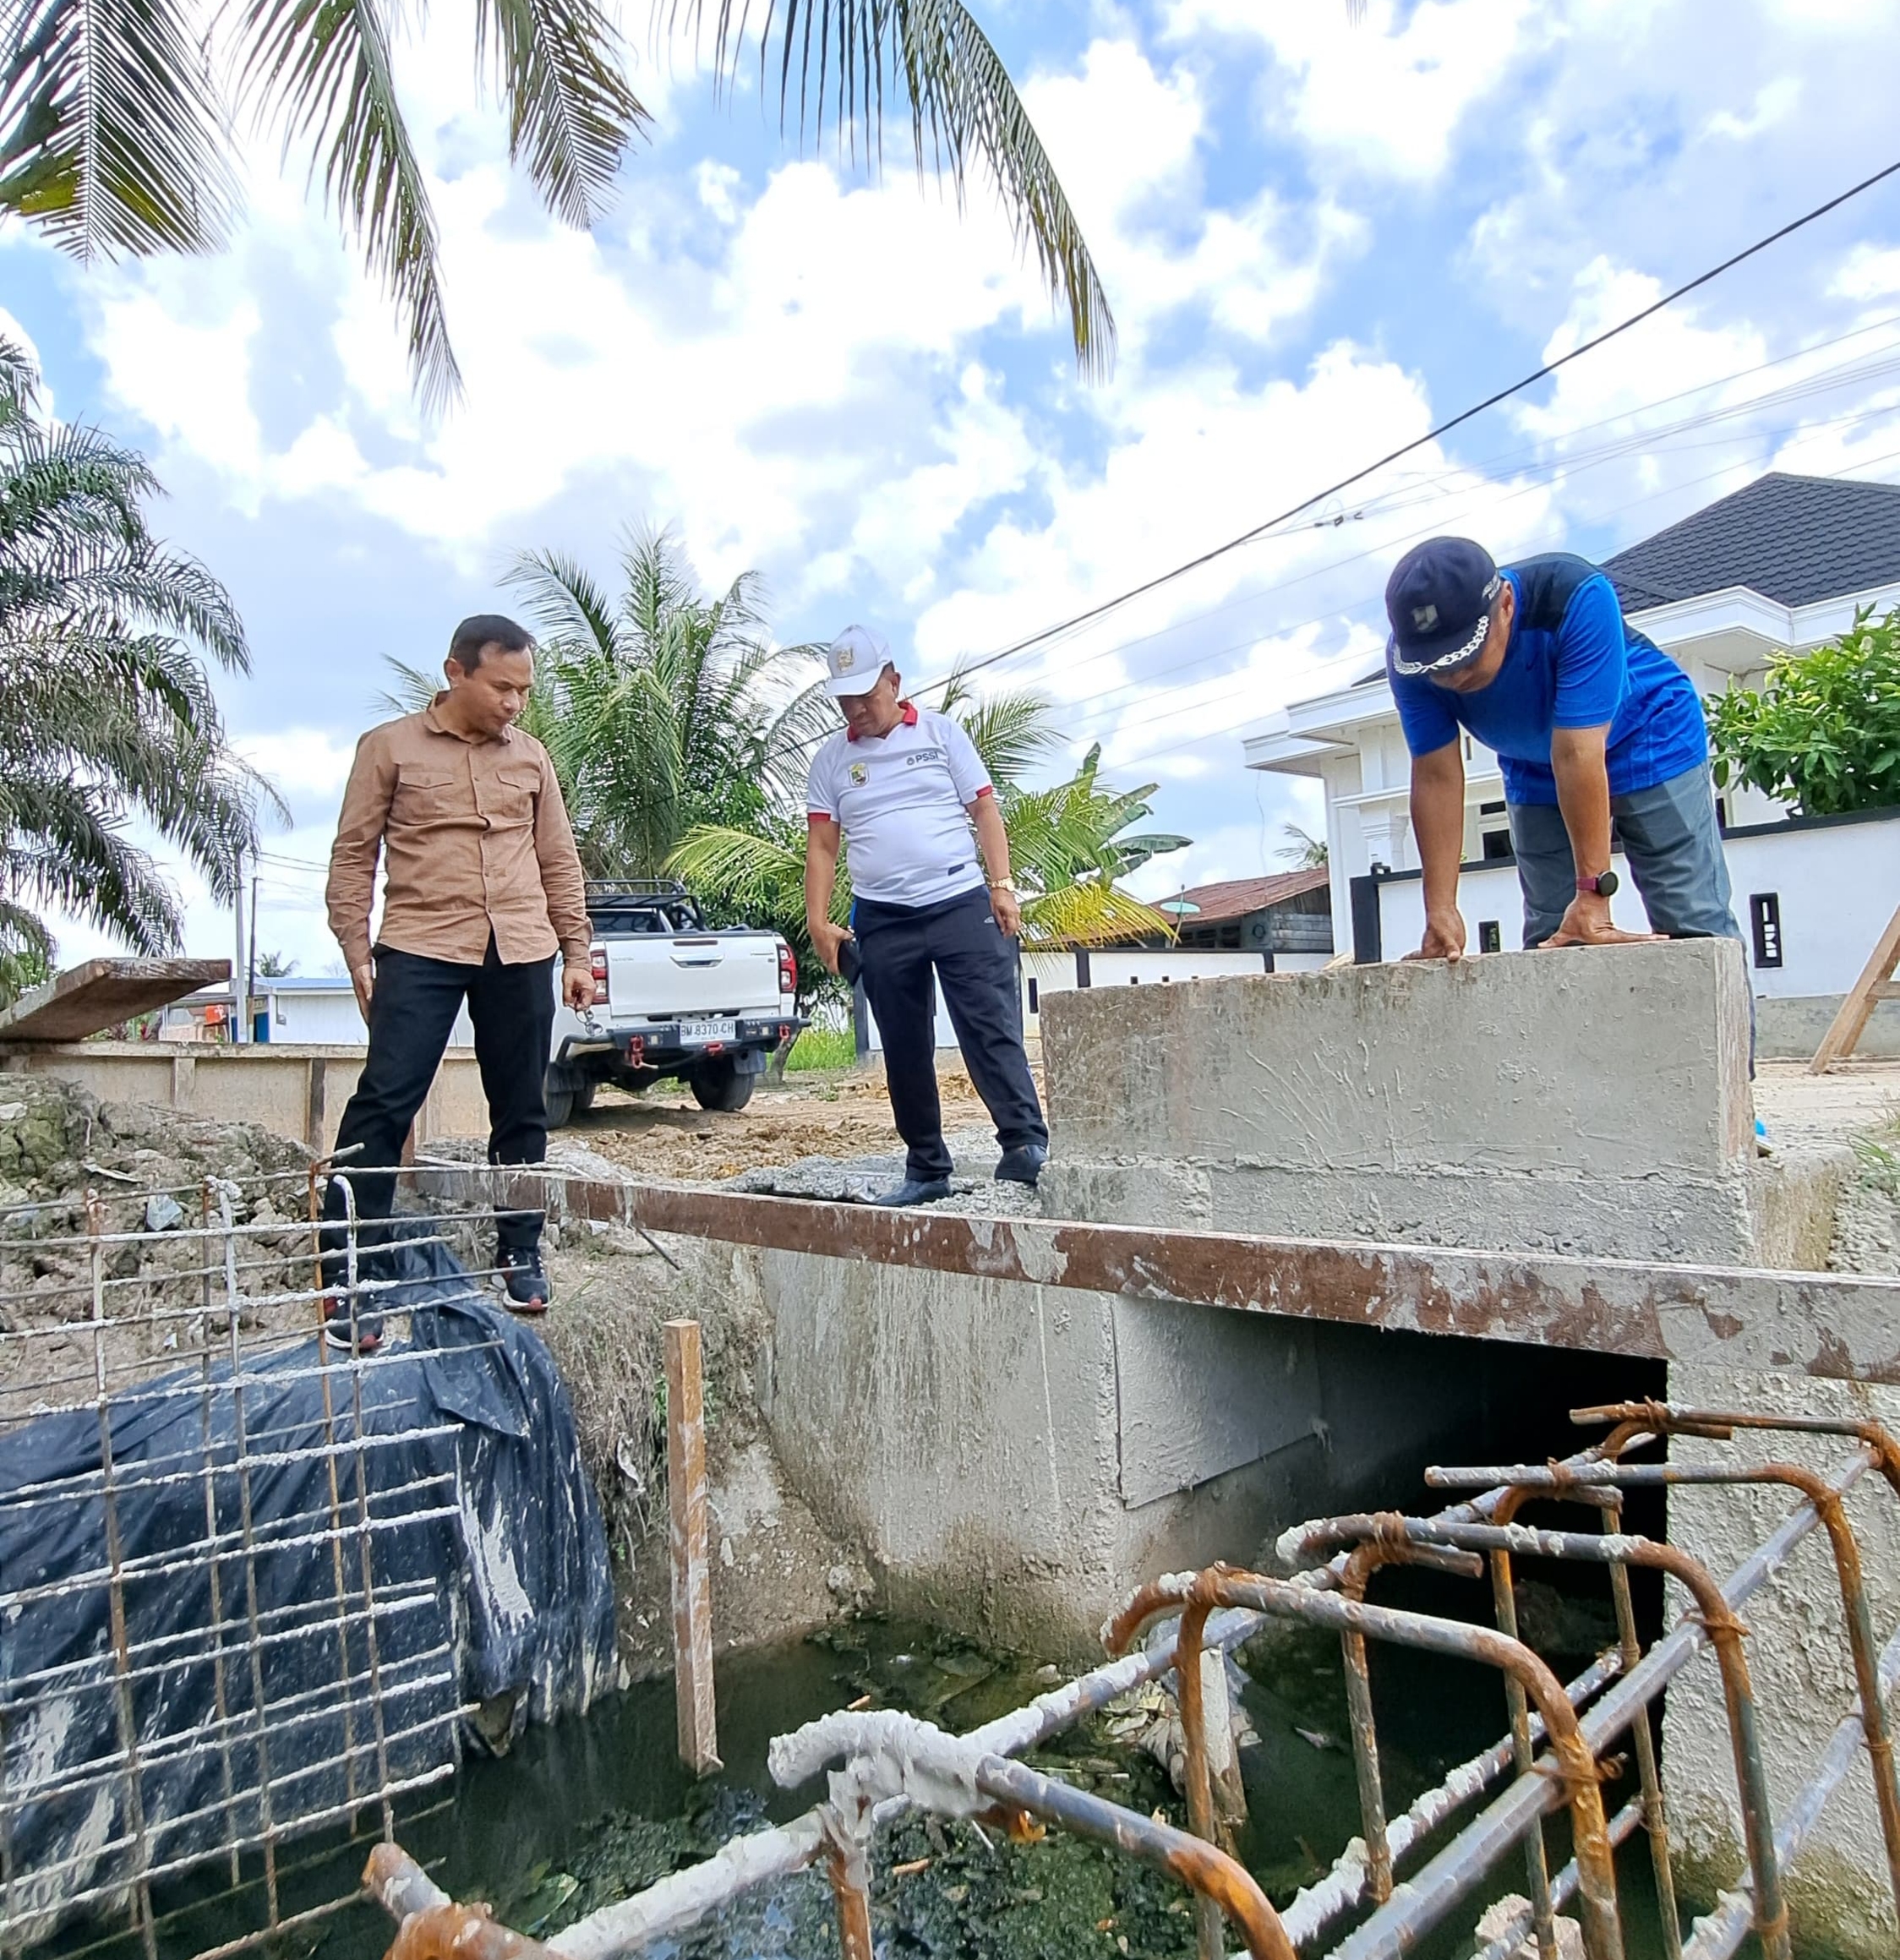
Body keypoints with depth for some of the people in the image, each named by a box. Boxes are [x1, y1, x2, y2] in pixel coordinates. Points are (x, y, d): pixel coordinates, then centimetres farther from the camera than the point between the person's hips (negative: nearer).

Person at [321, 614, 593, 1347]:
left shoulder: (531, 757, 13)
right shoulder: (389, 747, 4)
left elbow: (558, 861, 17)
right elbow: (353, 854, 3)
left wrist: (577, 952, 12)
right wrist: (357, 953, -4)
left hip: (521, 953, 4)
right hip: (420, 949, -3)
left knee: (521, 1110, 9)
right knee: (383, 1101, -10)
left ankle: (519, 1255, 23)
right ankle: (343, 1273, -1)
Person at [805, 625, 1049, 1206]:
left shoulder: (942, 733, 8)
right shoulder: (831, 760, 12)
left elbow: (985, 812, 5)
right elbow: (822, 847, 9)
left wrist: (1001, 886, -6)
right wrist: (817, 921, -1)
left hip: (962, 905, -2)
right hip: (881, 921, 3)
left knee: (992, 1031, -11)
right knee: (904, 1050, 7)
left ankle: (1027, 1146, -11)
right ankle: (925, 1169, 16)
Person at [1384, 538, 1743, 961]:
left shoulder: (1575, 598, -37)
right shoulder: (1409, 658, -26)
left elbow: (1577, 755, -39)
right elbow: (1436, 778, -25)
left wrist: (1592, 897, -37)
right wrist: (1440, 910, -30)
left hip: (1650, 740, -3)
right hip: (1534, 770, 4)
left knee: (1692, 926, -9)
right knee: (1548, 941, 0)